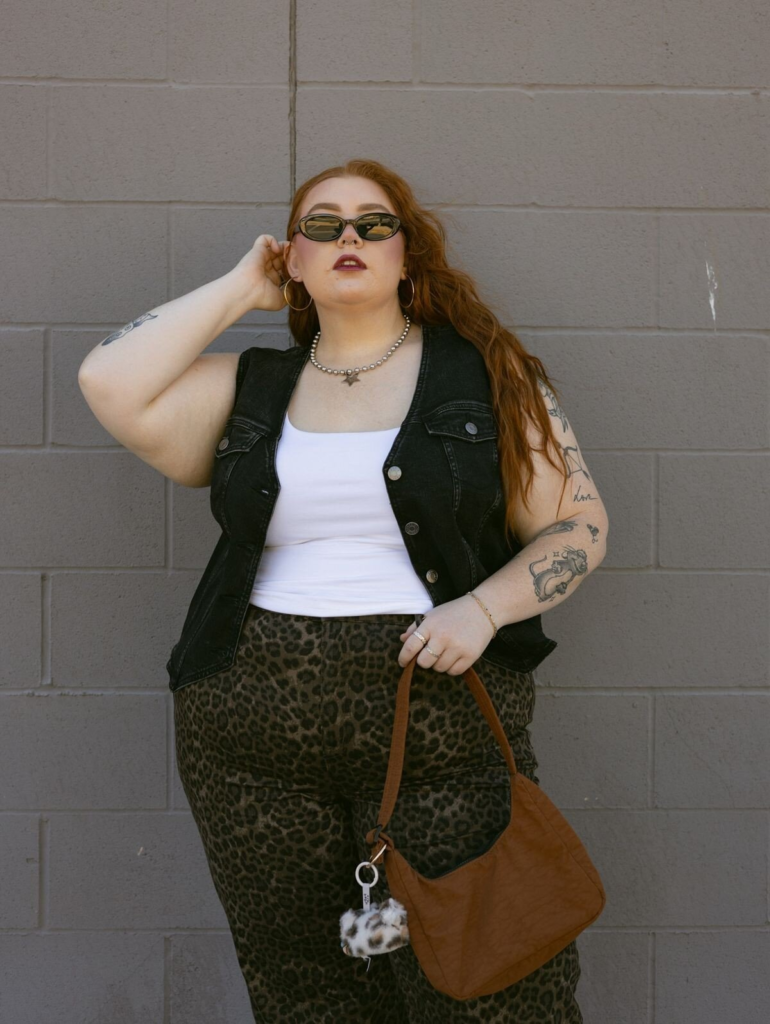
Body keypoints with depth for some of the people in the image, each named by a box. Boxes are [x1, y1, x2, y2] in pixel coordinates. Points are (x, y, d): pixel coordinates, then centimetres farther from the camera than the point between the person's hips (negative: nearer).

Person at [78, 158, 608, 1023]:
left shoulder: (483, 377, 6)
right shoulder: (252, 389, 12)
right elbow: (112, 385, -2)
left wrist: (482, 608, -13)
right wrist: (241, 288, 6)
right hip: (253, 726, 3)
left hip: (442, 713, -2)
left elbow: (577, 528, 5)